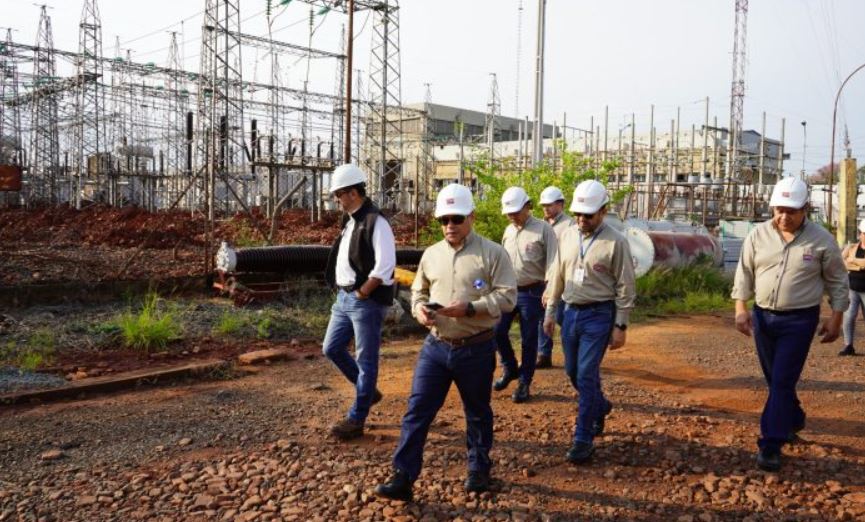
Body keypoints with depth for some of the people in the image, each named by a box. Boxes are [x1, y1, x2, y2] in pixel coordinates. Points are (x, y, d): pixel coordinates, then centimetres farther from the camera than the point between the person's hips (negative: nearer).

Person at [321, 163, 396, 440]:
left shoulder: (376, 222, -16)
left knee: (366, 360, 2)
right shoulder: (350, 221, 13)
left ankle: (356, 420, 12)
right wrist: (342, 291, 10)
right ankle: (367, 390, 33)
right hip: (344, 298, 10)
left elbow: (384, 267, -22)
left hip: (366, 301, -9)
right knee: (332, 349, 15)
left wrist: (361, 293, -16)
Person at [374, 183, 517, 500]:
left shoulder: (492, 253, -7)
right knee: (417, 411, 0)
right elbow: (418, 290, 18)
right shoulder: (431, 254, 7)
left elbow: (507, 297, -11)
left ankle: (479, 469, 35)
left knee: (477, 412, 14)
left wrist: (469, 308, -23)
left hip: (476, 349, -3)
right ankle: (403, 477, 6)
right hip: (436, 345, 3)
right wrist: (419, 307, -5)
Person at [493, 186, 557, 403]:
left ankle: (524, 383, 17)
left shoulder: (543, 229, -8)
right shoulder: (508, 231, 11)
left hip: (531, 293, -5)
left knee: (528, 340, 3)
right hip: (508, 290, 5)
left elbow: (552, 263, -12)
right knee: (498, 331, 2)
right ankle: (510, 368, 26)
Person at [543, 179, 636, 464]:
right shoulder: (567, 236, 6)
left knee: (586, 375, -8)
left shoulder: (615, 242, -11)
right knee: (573, 372, 15)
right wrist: (550, 311, 13)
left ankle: (583, 438, 4)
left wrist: (620, 325, -10)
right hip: (571, 312, 6)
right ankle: (600, 407, 44)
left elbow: (625, 287, -9)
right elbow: (557, 276, 13)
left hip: (599, 315, -6)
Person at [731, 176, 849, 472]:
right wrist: (741, 309, -3)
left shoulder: (821, 240, -7)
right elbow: (744, 273, 4)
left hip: (799, 320, -4)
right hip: (762, 316, 4)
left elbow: (837, 282, 2)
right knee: (774, 378, 16)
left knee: (783, 381, -9)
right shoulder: (758, 235, -1)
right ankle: (793, 420, 41)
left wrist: (836, 318, 0)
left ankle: (770, 446, -5)